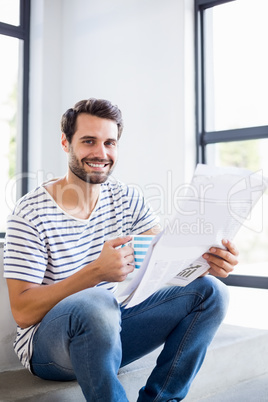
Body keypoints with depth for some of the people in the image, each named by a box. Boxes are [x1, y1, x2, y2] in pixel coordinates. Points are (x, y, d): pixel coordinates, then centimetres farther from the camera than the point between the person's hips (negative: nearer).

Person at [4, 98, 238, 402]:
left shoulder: (126, 198, 3)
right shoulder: (31, 213, -14)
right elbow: (23, 313, -19)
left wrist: (206, 259, -30)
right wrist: (96, 271, -33)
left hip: (108, 330, 6)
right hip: (47, 342, -5)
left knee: (209, 291, -7)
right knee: (97, 303, -39)